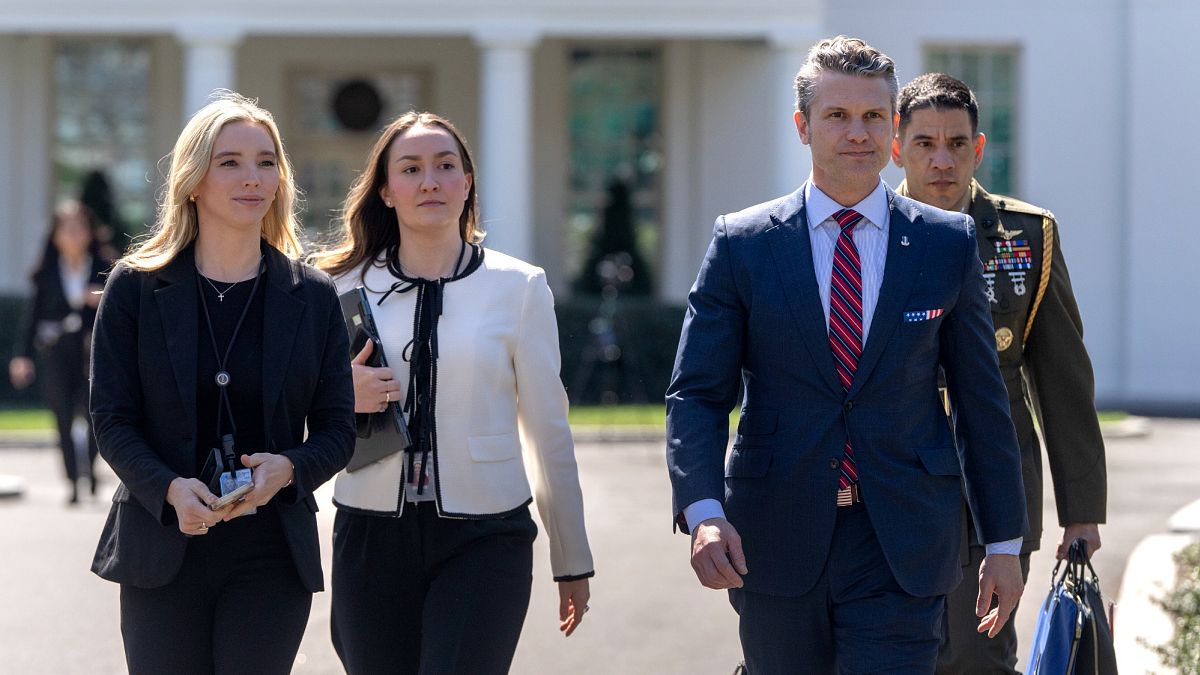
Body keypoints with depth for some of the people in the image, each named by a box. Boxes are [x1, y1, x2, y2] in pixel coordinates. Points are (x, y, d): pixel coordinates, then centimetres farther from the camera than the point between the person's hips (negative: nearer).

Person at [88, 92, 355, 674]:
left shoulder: (313, 297, 6)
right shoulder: (136, 288, 2)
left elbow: (336, 430, 6)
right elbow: (112, 419, 0)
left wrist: (288, 469, -16)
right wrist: (169, 489, -19)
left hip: (271, 559, 0)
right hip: (163, 553, 0)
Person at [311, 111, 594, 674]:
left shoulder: (519, 287, 1)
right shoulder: (348, 287, 5)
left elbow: (547, 429, 5)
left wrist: (572, 559, 9)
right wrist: (347, 399, -10)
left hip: (484, 541, -2)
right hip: (372, 537, 2)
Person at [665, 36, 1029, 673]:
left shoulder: (949, 243, 5)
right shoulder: (742, 244, 2)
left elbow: (982, 400, 8)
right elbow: (696, 394, -2)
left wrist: (1003, 543, 8)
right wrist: (703, 512, -18)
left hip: (902, 549, 0)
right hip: (774, 543, 1)